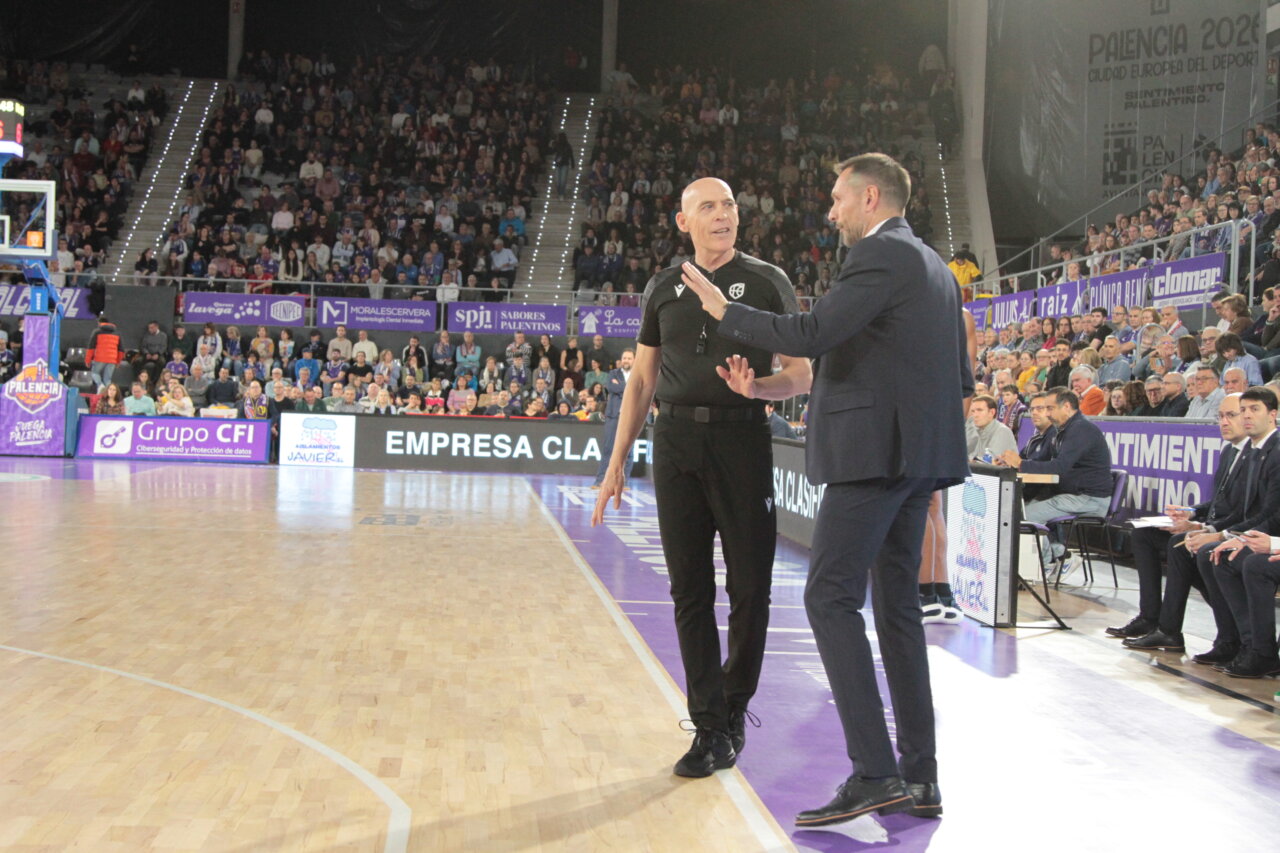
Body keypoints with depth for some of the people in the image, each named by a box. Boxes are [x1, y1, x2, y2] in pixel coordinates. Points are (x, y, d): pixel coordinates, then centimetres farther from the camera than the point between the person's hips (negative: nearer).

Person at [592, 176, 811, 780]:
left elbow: (800, 375, 2)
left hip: (743, 441, -2)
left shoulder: (768, 282, 5)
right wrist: (617, 459, 8)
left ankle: (734, 709, 22)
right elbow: (642, 379, 14)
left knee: (750, 587, 1)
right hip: (677, 442, 2)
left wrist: (756, 387, -20)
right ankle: (710, 729, 10)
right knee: (690, 590, 3)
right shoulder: (664, 287, 13)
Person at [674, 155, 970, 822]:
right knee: (897, 606, 11)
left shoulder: (881, 255, -9)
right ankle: (919, 779, 15)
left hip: (874, 450, -10)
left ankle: (873, 773, -13)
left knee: (830, 597, -9)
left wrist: (723, 309, -8)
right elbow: (961, 379, 22)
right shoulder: (936, 267, 21)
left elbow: (812, 334, -18)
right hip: (919, 455, 10)